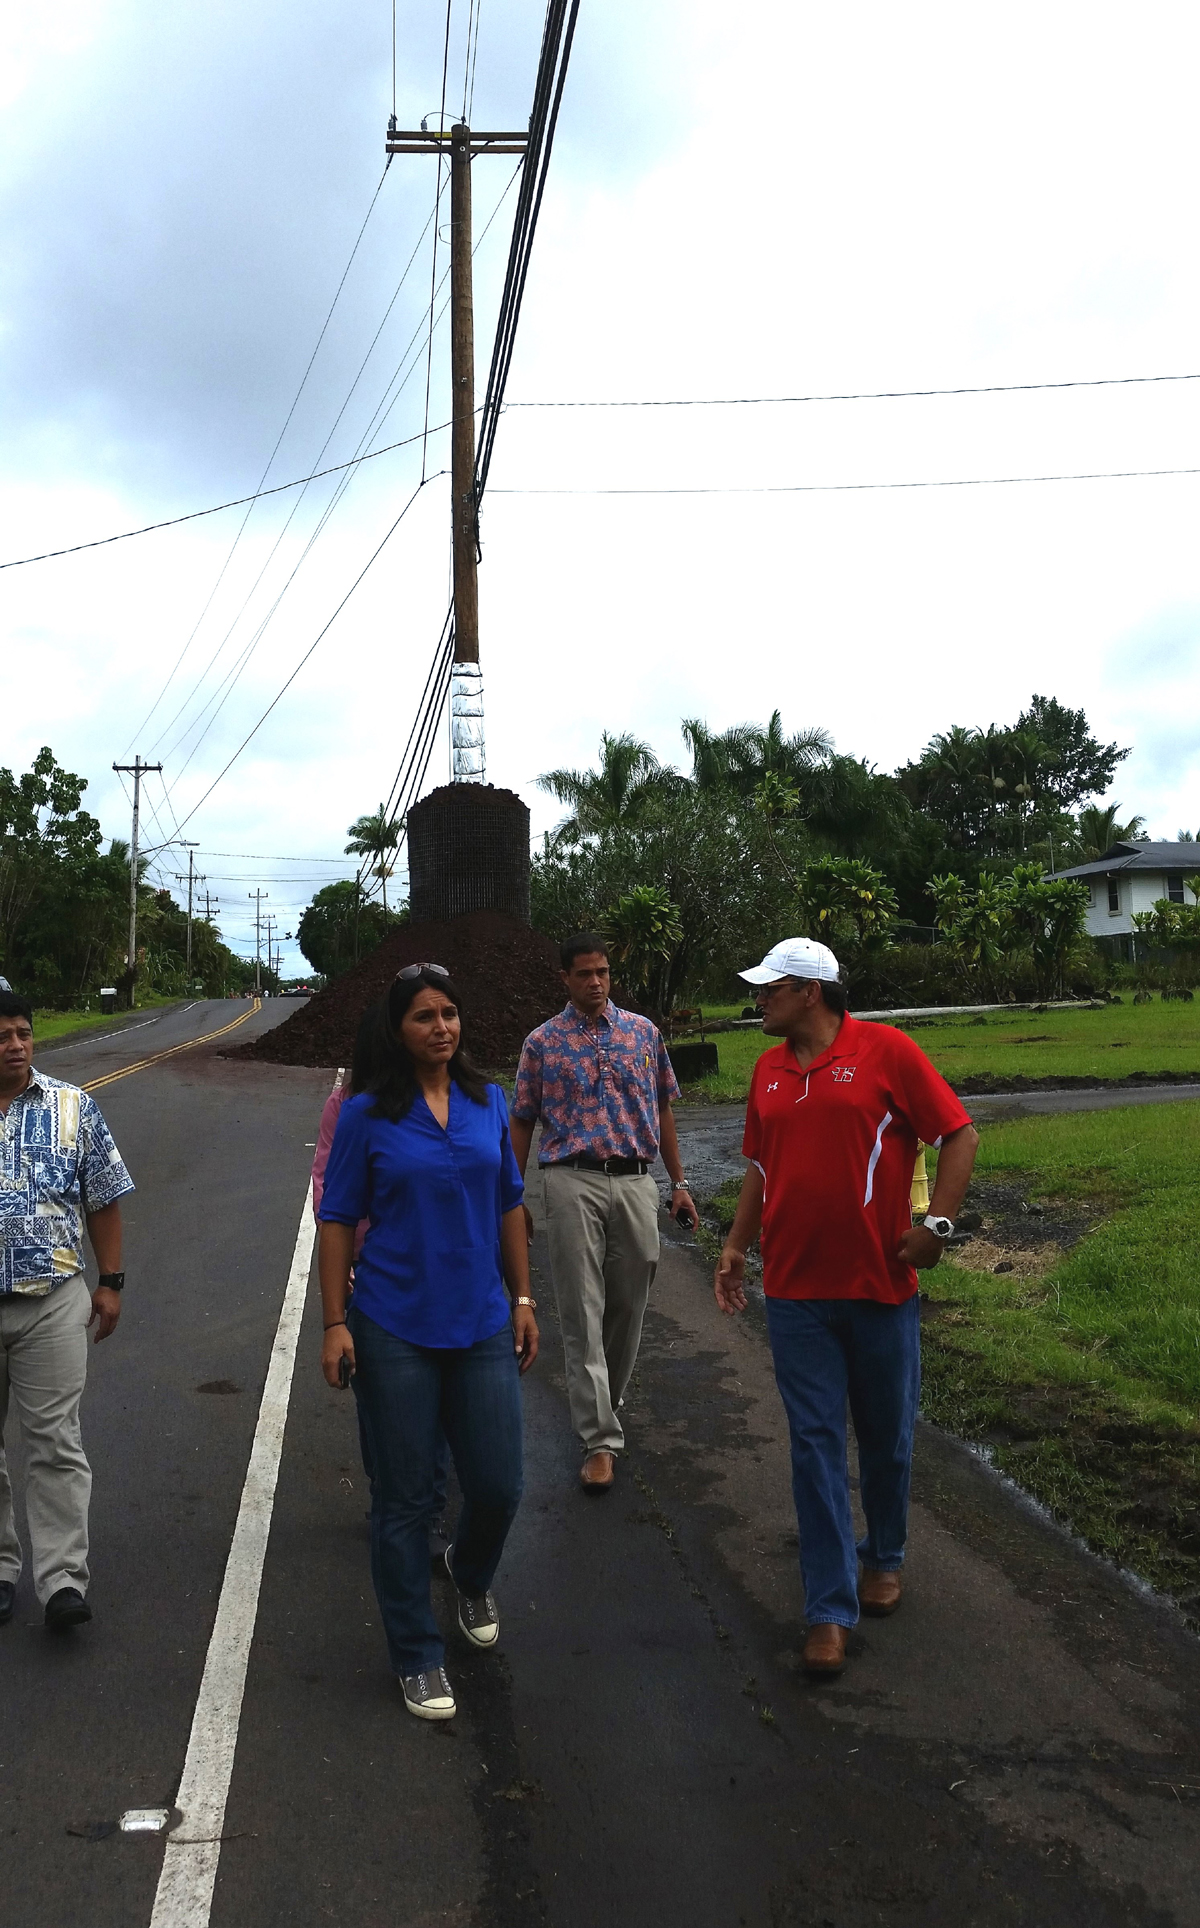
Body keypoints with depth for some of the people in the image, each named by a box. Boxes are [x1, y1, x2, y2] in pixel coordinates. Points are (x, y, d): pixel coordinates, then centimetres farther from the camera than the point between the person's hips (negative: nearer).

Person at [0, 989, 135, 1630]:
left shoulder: (72, 1107, 2)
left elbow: (104, 1200, 7)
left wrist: (110, 1282, 3)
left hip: (52, 1301, -1)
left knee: (56, 1444, -1)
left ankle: (62, 1580, 2)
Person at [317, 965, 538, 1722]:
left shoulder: (489, 1104, 5)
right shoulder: (367, 1115, -5)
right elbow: (338, 1222, -3)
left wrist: (523, 1300, 10)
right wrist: (335, 1324, -7)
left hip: (482, 1324, 3)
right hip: (395, 1330, -3)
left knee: (499, 1485, 6)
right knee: (405, 1498, 5)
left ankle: (472, 1575, 40)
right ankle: (418, 1658, 22)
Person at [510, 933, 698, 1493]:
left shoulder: (643, 1032, 9)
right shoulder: (542, 1043, 4)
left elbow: (663, 1109, 14)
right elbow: (522, 1122, 7)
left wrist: (679, 1182, 10)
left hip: (635, 1180, 3)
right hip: (573, 1182, -2)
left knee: (629, 1305, 9)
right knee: (582, 1311, -4)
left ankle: (601, 1406, 31)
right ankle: (600, 1440, 0)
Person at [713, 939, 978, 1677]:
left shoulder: (886, 1051, -9)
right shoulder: (769, 1069, 7)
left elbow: (960, 1135, -7)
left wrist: (937, 1224, -14)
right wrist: (737, 1245, 13)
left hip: (881, 1283, -3)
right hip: (796, 1290, 3)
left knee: (886, 1435, 13)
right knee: (816, 1445, 2)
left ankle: (884, 1558, 38)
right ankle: (831, 1609, 9)